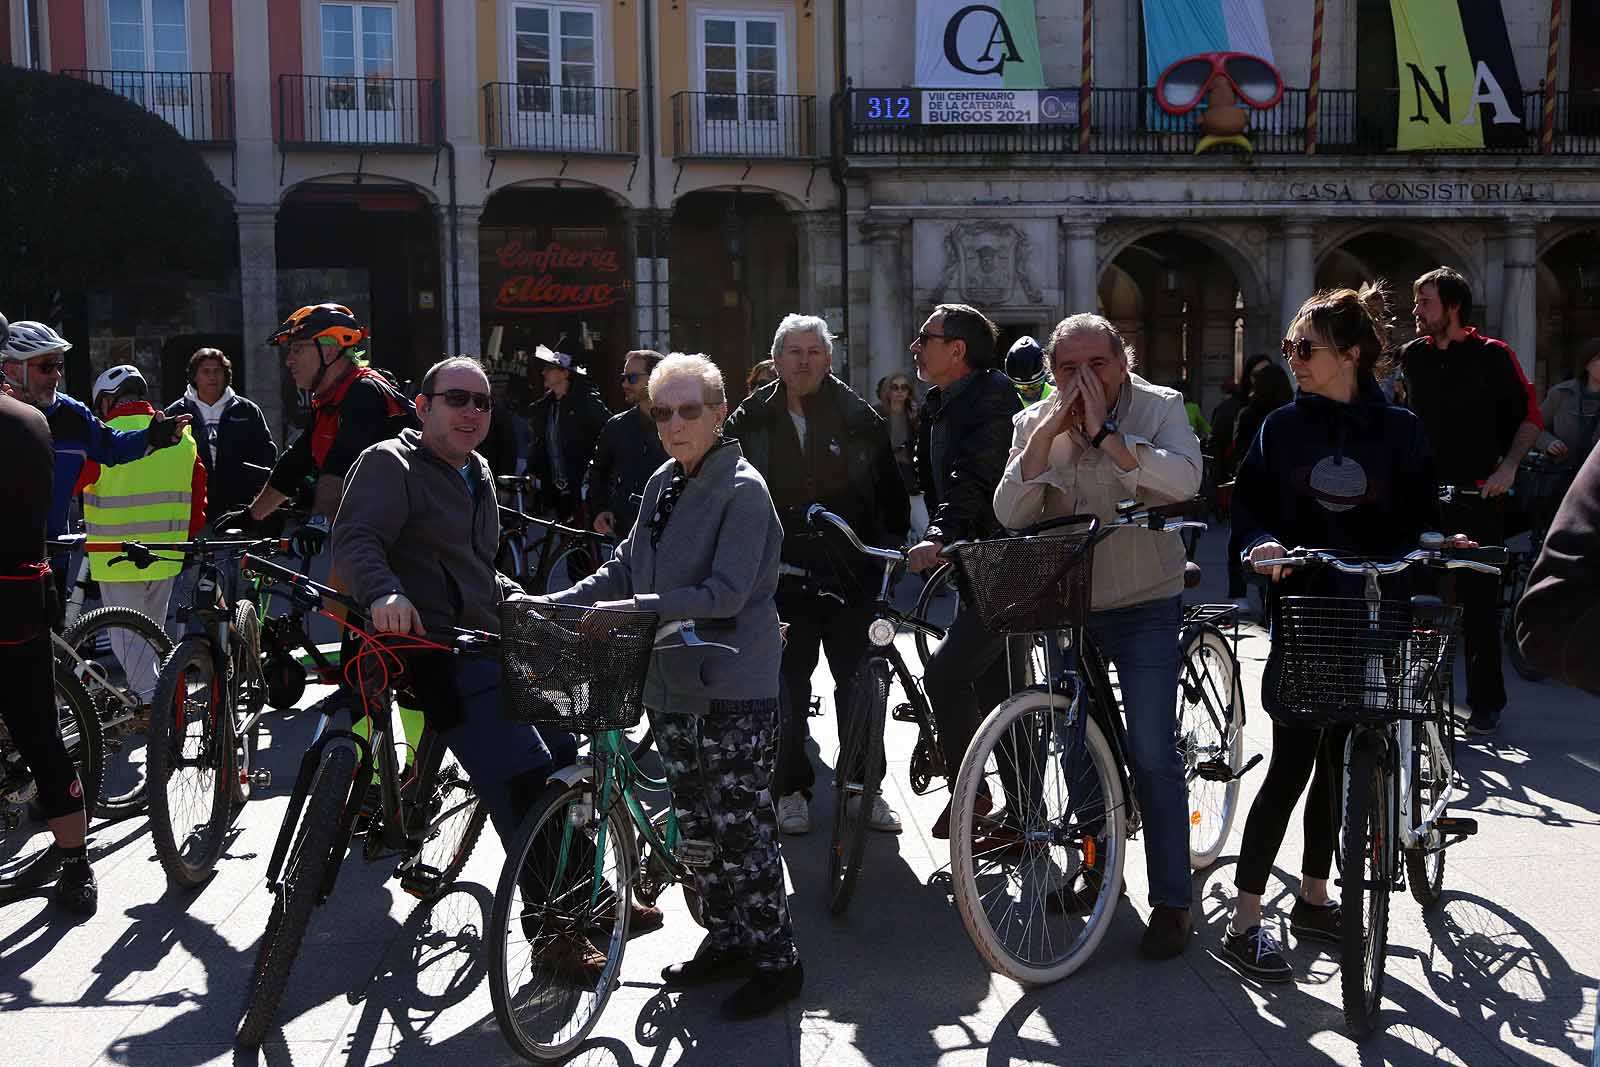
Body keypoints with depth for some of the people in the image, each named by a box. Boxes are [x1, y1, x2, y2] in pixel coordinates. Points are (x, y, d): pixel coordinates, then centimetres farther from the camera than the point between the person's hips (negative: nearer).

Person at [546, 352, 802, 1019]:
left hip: (733, 690, -8)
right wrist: (557, 603, 4)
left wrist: (636, 608, -27)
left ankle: (775, 961, 12)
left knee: (740, 830, -2)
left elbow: (726, 592, -21)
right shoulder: (663, 484, 11)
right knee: (696, 824, 16)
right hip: (672, 683, 8)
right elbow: (626, 569, 16)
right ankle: (724, 940, 31)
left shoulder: (743, 491, -13)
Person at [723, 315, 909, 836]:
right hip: (783, 576, 0)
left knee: (859, 684, 5)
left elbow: (892, 494, 9)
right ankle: (792, 788, 18)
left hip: (851, 574, 0)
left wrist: (889, 550, 5)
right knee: (788, 687, 5)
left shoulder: (859, 420, 4)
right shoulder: (750, 423, 4)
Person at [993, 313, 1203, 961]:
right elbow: (1011, 514, -12)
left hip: (1144, 606, -4)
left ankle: (1172, 901, 6)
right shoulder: (1035, 424, 2)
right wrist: (1049, 431, -20)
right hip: (1064, 603, 4)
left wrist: (1105, 431, -27)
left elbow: (1184, 479, -27)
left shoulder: (1159, 407, -7)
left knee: (1151, 756, -8)